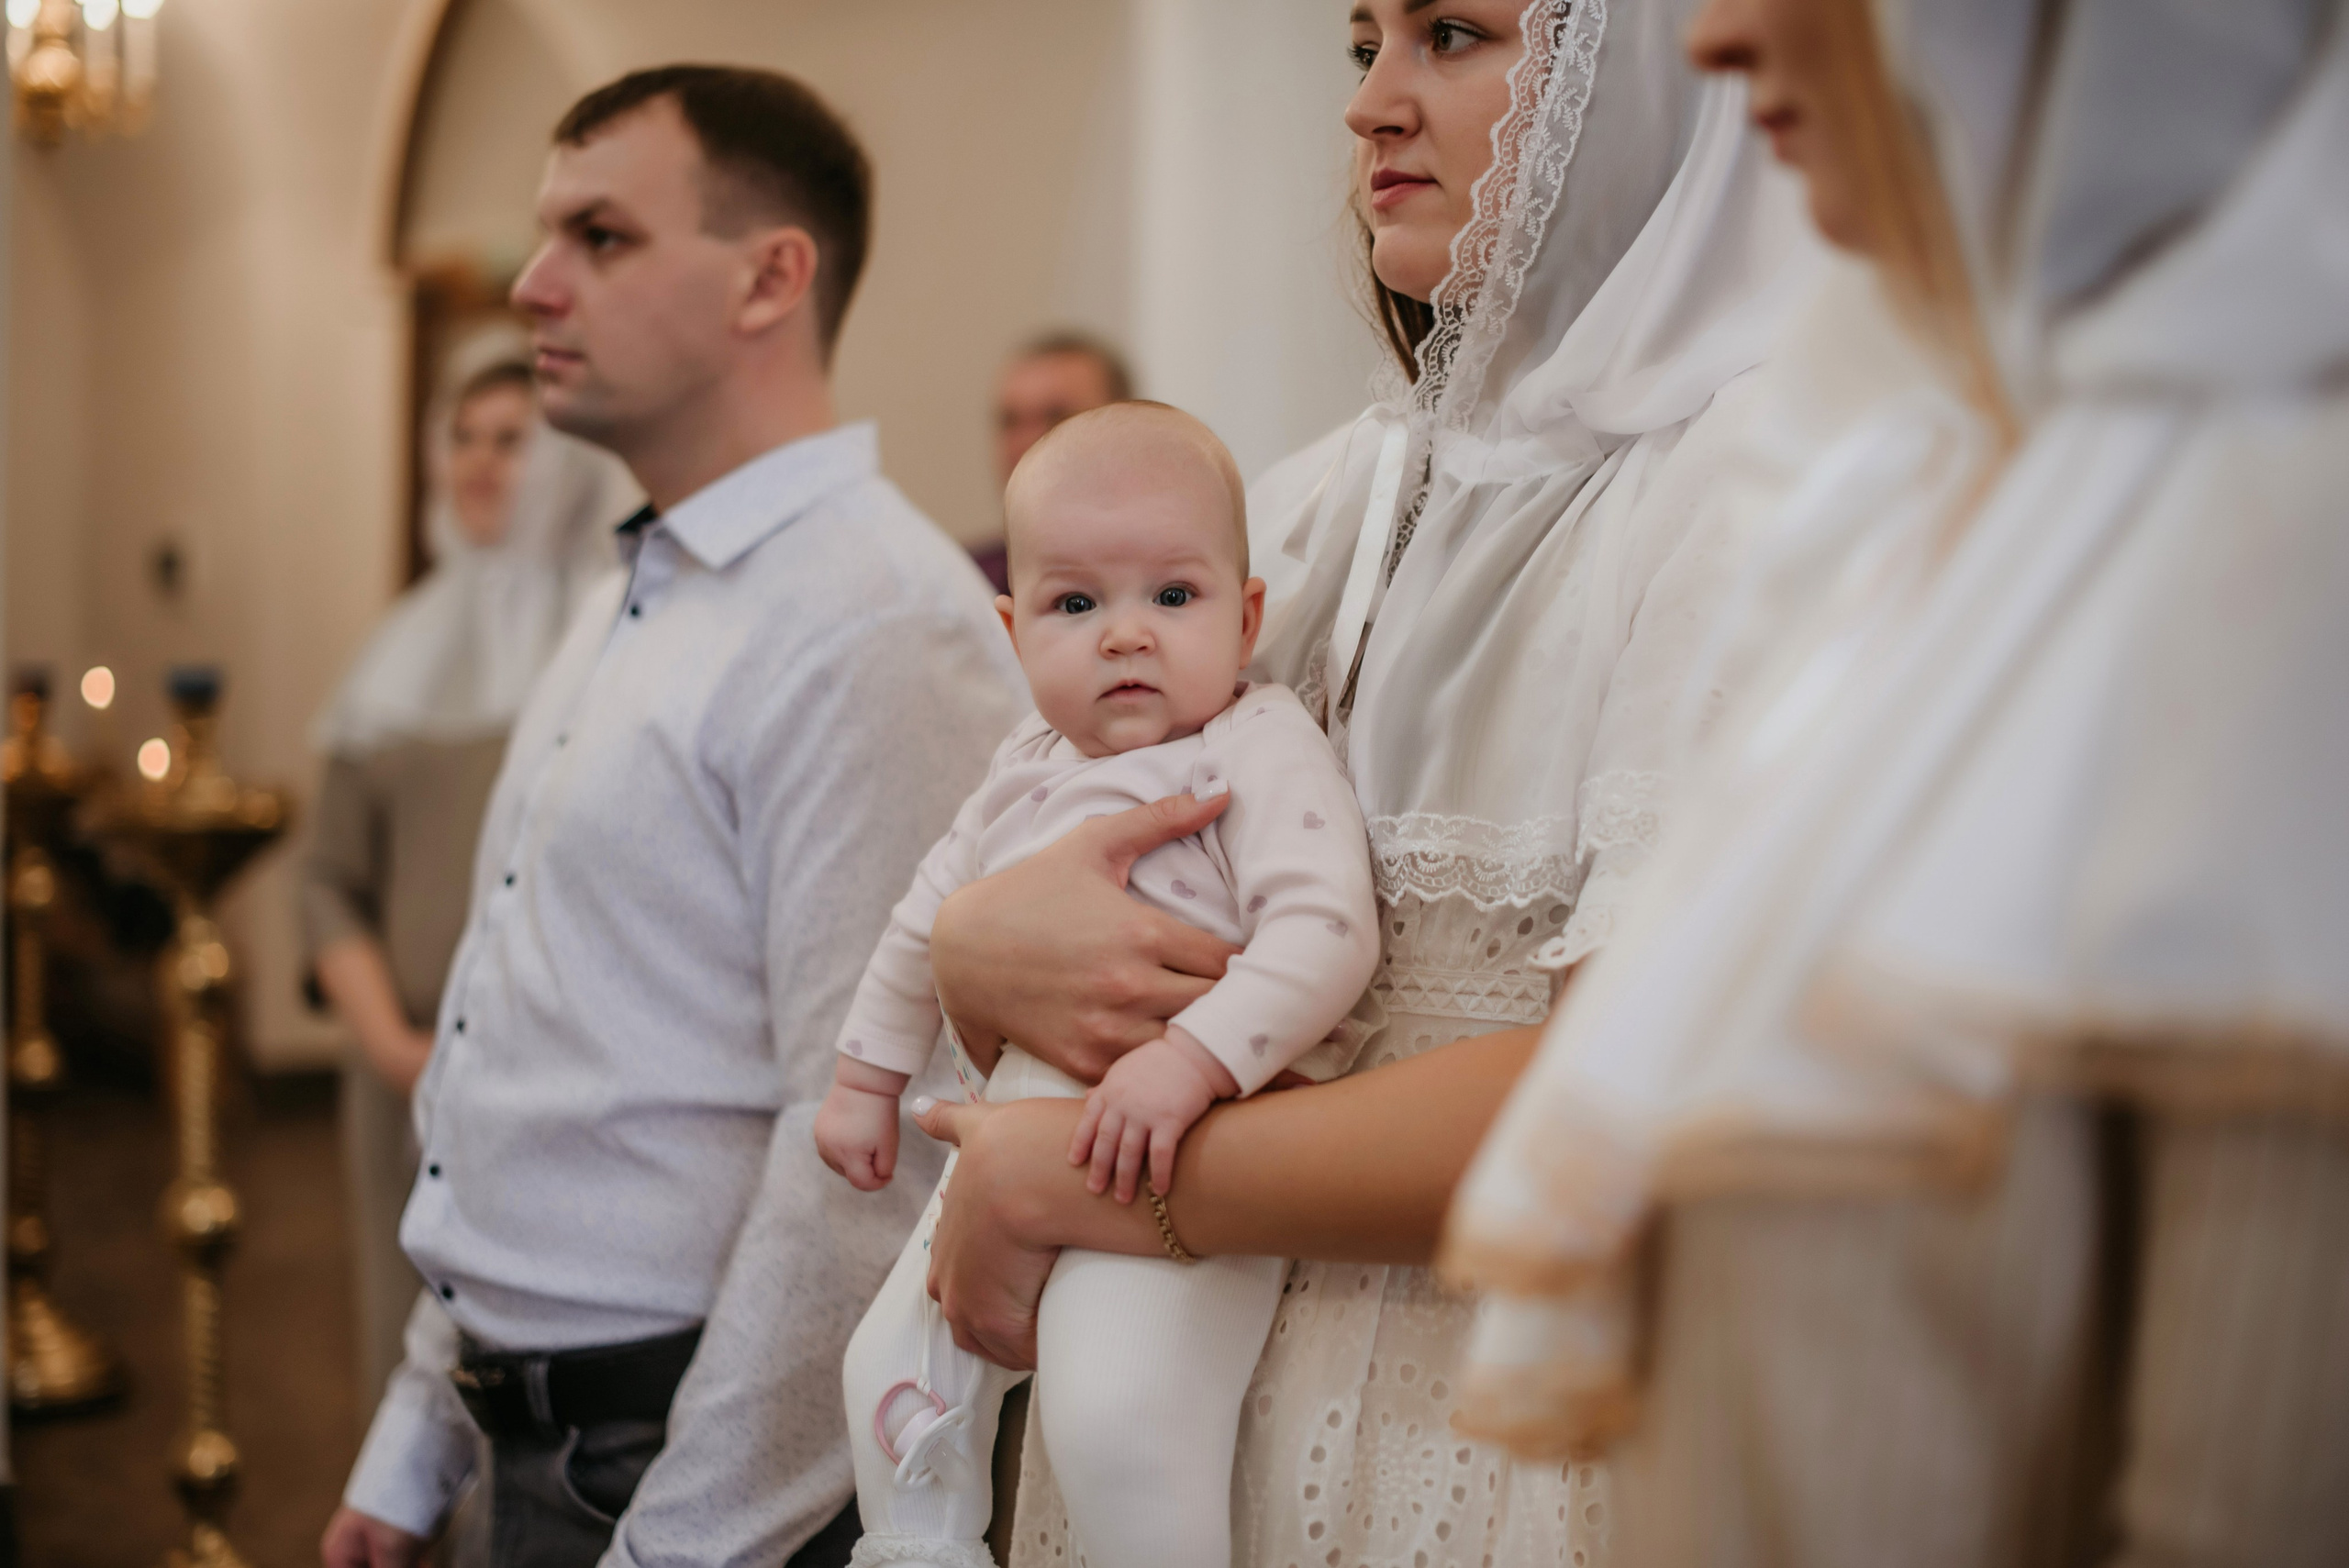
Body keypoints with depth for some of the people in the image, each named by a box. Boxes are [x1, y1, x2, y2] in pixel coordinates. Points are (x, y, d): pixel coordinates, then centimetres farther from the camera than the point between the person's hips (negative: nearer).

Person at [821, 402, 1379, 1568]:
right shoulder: (1028, 768, 11)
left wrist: (1195, 1055, -35)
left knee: (1115, 1408, -26)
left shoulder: (1262, 749, -11)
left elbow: (1326, 929, -24)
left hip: (1185, 1167, -8)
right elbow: (931, 920, 24)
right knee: (893, 1366, 12)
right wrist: (867, 1073, 29)